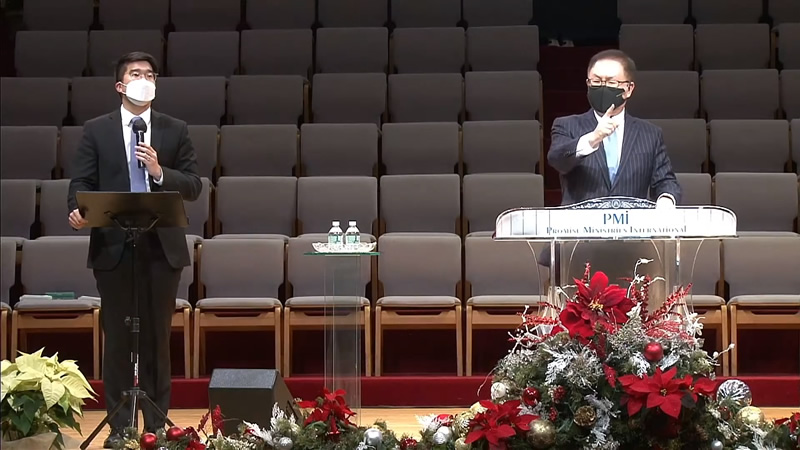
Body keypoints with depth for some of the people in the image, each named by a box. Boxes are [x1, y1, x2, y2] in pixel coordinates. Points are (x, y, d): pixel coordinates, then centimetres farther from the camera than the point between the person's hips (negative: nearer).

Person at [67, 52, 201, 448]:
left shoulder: (175, 130, 8)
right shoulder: (96, 130, 6)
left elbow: (193, 187, 2)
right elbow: (81, 182, 0)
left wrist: (160, 172, -15)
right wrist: (77, 210, -20)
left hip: (162, 248, 1)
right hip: (113, 247, -1)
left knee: (157, 337, 7)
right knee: (117, 337, 4)